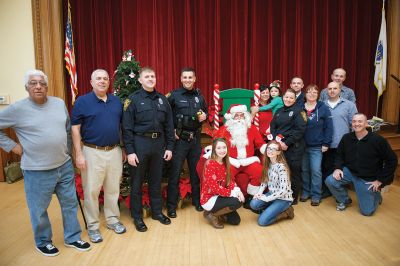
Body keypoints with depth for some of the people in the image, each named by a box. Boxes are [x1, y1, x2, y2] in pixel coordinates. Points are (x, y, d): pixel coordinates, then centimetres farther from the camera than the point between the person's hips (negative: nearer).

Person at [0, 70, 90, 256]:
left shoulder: (59, 103, 2)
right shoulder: (17, 109, -10)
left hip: (65, 166, 4)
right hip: (37, 171, -4)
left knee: (70, 204, 15)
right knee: (39, 210, 12)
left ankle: (72, 238, 33)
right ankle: (43, 242, 35)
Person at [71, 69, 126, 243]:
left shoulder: (116, 101, 8)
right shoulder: (82, 101, -4)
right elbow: (75, 129, -6)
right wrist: (79, 154, -11)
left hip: (114, 151, 4)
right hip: (92, 152, -4)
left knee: (113, 188, 13)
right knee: (91, 190, 5)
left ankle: (113, 220, 31)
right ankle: (92, 226, 21)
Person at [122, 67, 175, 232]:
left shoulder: (162, 99, 8)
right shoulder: (133, 99, -4)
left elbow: (169, 125, 9)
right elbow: (127, 127, -8)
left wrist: (169, 147, 4)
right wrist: (130, 151, -12)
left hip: (158, 143, 4)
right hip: (140, 143, -3)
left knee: (156, 180, 15)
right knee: (137, 181, 7)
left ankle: (157, 211, 31)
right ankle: (137, 216, 22)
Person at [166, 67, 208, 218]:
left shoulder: (199, 96, 8)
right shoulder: (174, 95, -3)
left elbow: (205, 111, 20)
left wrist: (204, 116, -2)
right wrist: (171, 130, -12)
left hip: (195, 138, 4)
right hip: (179, 138, -4)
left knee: (196, 170, 13)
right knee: (175, 172, 1)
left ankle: (197, 200, 29)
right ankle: (171, 205, 13)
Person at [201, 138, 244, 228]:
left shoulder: (225, 163, 4)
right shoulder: (210, 163, -21)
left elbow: (230, 180, 5)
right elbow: (214, 187, -25)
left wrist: (237, 190, -15)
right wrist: (233, 193, -22)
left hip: (219, 197, 8)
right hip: (209, 199, -8)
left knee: (235, 220, 3)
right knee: (237, 202, -23)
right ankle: (211, 214, -5)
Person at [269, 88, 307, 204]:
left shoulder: (298, 111, -2)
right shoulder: (279, 111, 14)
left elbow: (300, 129, -13)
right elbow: (273, 127, 9)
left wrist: (287, 143, -16)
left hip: (294, 147, -5)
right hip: (278, 146, 5)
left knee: (294, 171, 3)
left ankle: (293, 197, 17)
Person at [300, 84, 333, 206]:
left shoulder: (323, 108, -3)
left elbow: (328, 127, -4)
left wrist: (326, 143, -8)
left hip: (317, 147, -2)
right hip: (302, 145, 2)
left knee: (316, 171, -1)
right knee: (304, 170, 11)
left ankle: (316, 195, 12)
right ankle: (306, 192, 25)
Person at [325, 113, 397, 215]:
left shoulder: (378, 140, -16)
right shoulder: (346, 138, -5)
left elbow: (392, 160, -9)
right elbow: (340, 155, 9)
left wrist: (380, 180, -10)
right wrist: (338, 168, -9)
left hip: (368, 179, -3)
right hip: (349, 172, 3)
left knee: (367, 212, -1)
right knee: (330, 181, -23)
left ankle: (376, 195, 34)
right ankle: (344, 200, 8)